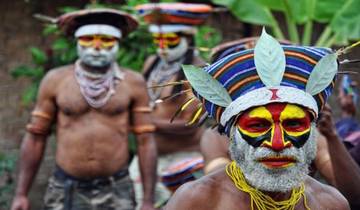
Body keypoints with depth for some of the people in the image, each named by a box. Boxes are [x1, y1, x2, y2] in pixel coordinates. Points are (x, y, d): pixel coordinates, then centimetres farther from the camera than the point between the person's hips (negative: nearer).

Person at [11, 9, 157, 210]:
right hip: (65, 192, 0)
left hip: (116, 193, 0)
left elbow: (145, 141, 0)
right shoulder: (56, 80, 0)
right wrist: (22, 193, 3)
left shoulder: (133, 82, 0)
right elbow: (35, 137, 5)